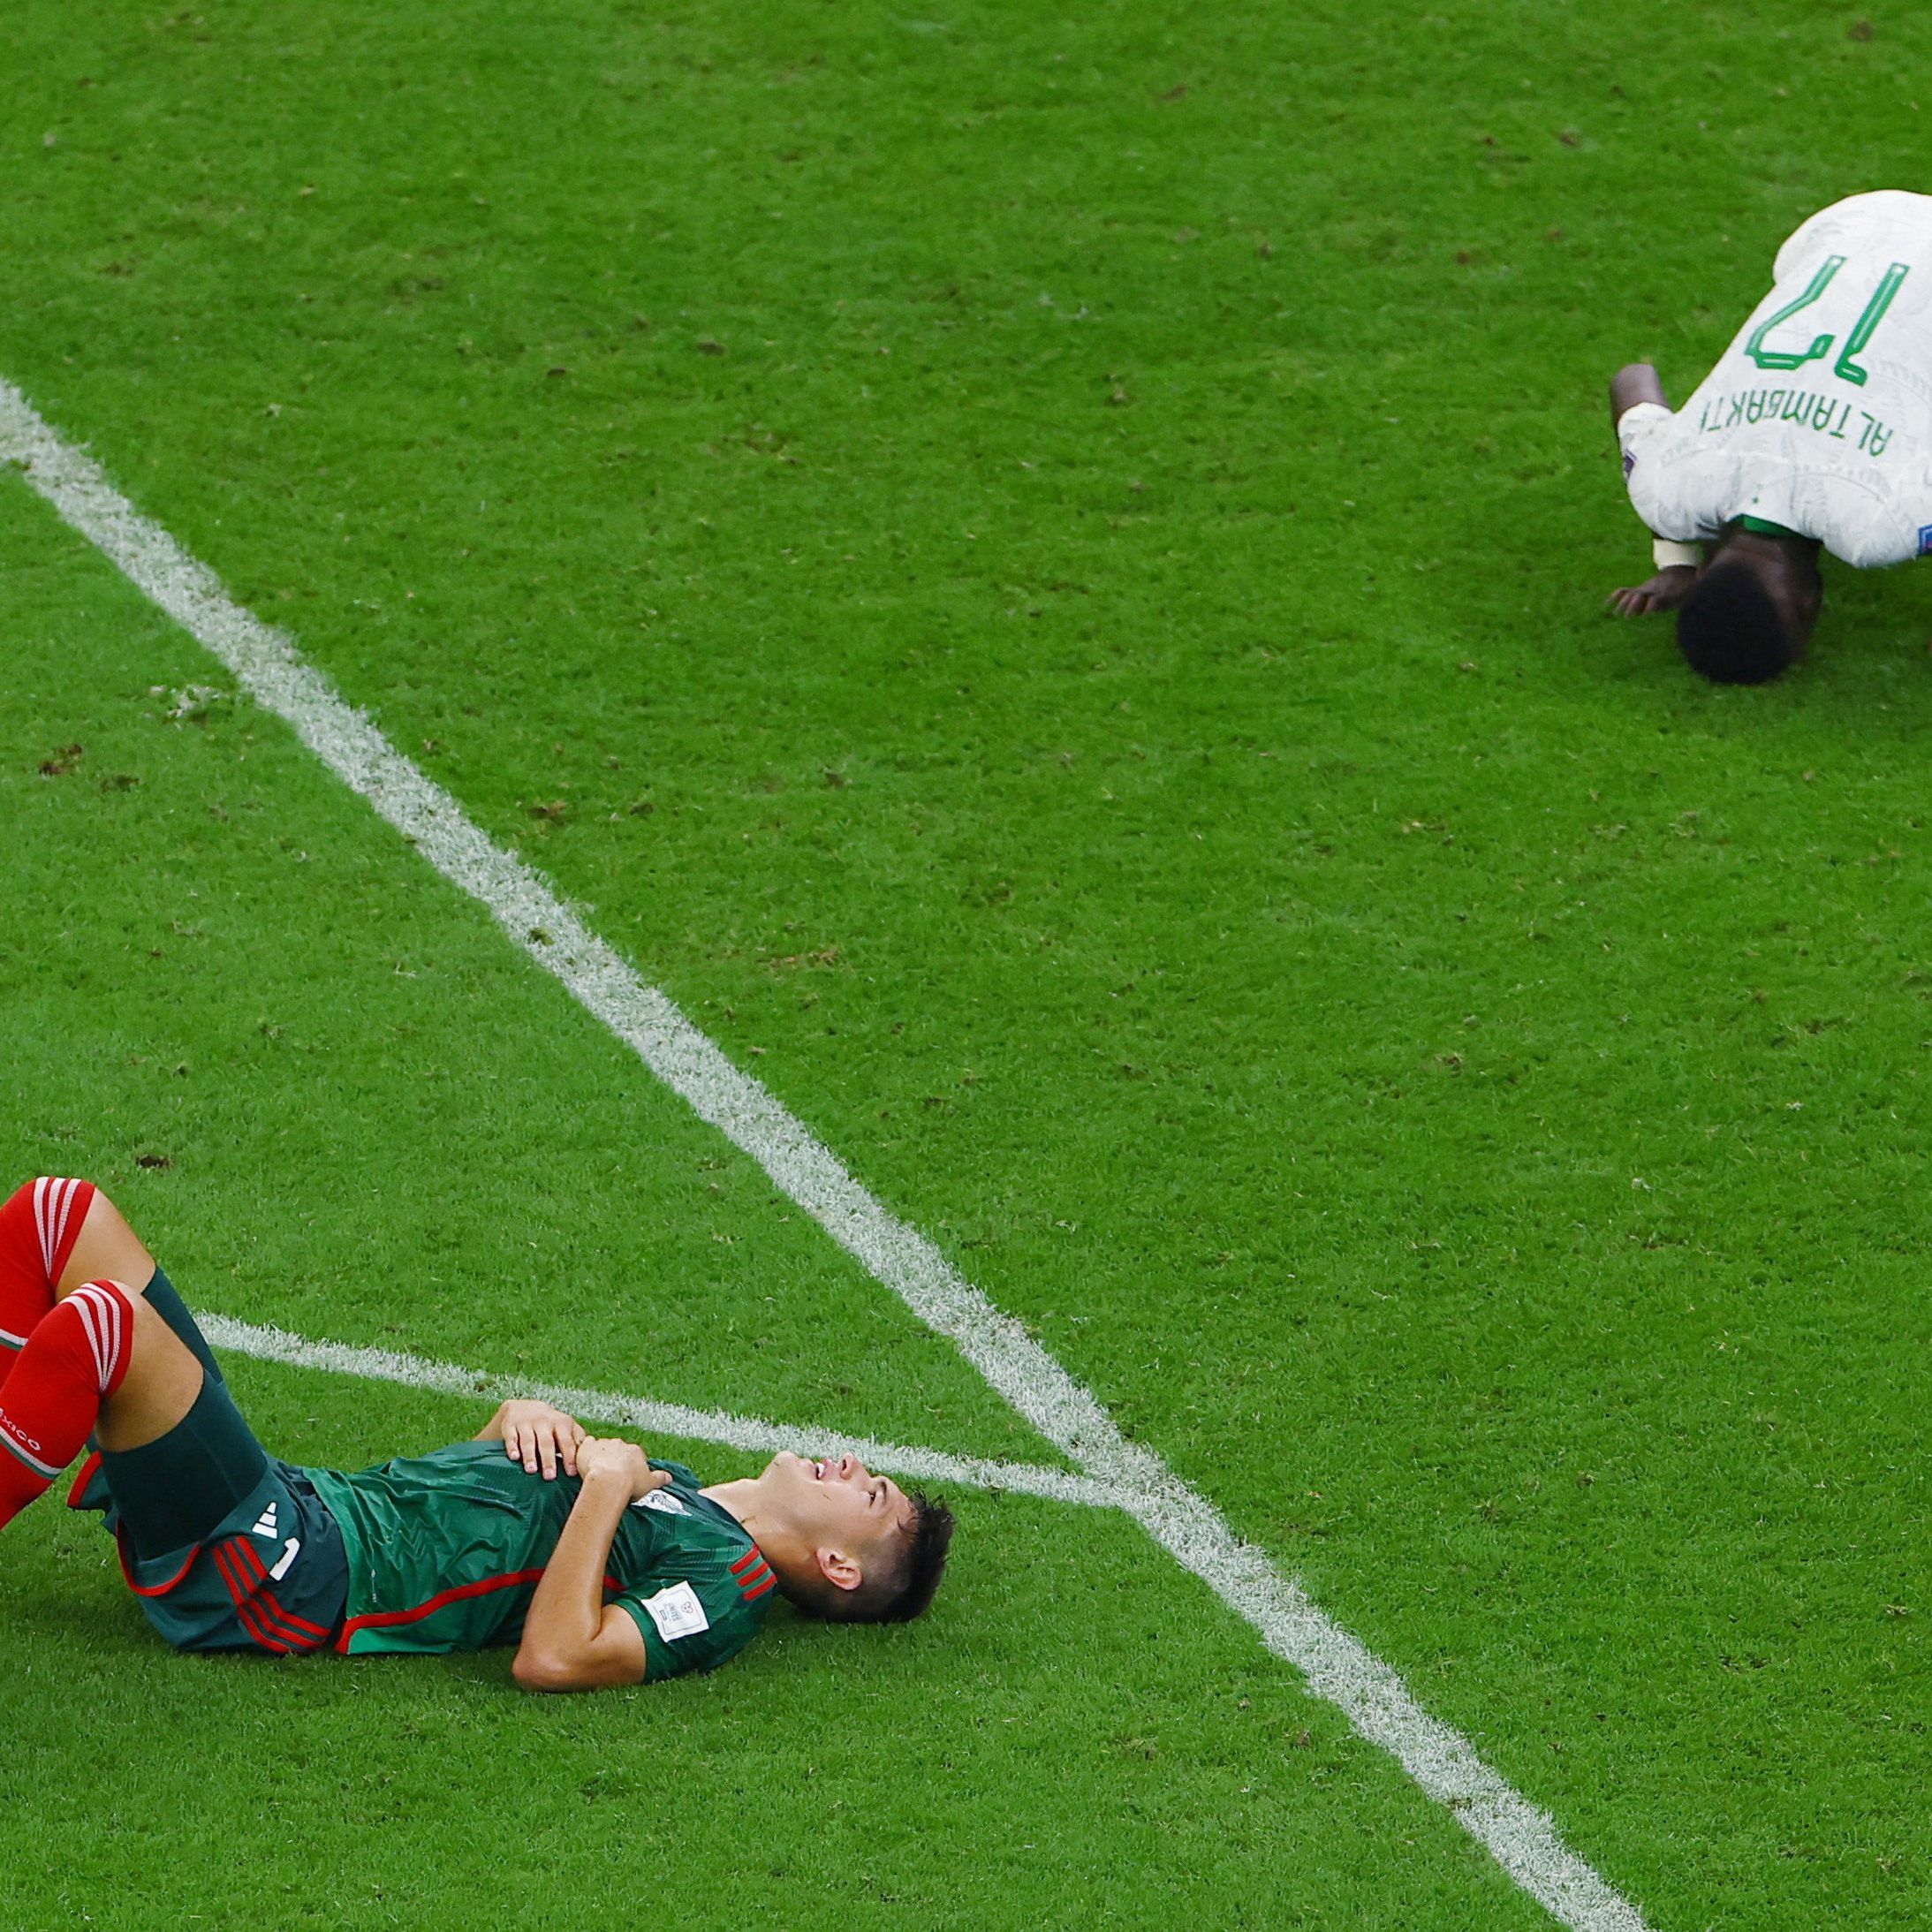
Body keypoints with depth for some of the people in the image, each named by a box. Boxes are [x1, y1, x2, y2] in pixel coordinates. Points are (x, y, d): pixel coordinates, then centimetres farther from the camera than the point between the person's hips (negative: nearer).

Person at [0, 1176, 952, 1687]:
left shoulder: (726, 1581, -7)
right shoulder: (677, 1491, 19)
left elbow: (551, 1657, -24)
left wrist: (606, 1486, -14)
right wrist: (523, 1417, 7)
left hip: (287, 1577, -9)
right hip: (302, 1499, 9)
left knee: (102, 1323, -32)